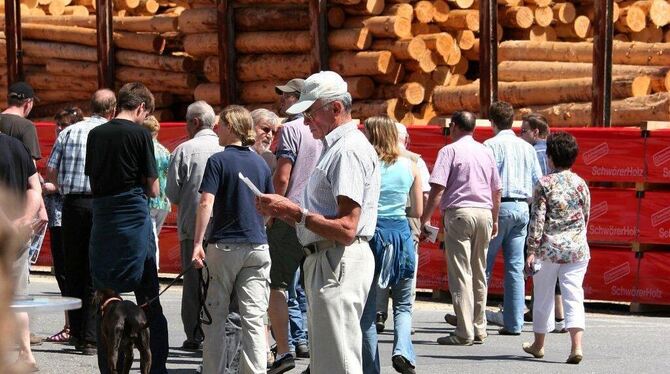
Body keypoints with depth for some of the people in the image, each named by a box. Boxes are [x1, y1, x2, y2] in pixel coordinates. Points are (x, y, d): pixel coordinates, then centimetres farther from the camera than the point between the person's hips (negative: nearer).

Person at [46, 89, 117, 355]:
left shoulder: (69, 132, 8)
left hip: (72, 204, 3)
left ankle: (77, 334, 14)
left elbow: (50, 172, 5)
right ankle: (91, 338, -3)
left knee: (73, 271, 11)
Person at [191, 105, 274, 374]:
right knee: (254, 319, 1)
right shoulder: (261, 163, 8)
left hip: (224, 245, -4)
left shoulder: (218, 161, -7)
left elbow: (206, 203, -15)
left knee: (215, 318, 7)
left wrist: (198, 243, -14)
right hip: (257, 246, 4)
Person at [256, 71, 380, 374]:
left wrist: (293, 211, -17)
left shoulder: (349, 149, -14)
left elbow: (346, 229, -22)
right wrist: (282, 213, 9)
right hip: (323, 262, 11)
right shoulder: (334, 147, 21)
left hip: (339, 265, -11)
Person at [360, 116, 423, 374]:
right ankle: (402, 351, -11)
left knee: (367, 309, 8)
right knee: (403, 305, 15)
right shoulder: (410, 166, 5)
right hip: (401, 233, 2)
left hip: (371, 234, -2)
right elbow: (418, 211, 9)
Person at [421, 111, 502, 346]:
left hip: (459, 213, -6)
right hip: (484, 213, 6)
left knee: (460, 274, -5)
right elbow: (497, 192, 18)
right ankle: (479, 330, 15)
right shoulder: (486, 152, 14)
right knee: (479, 274, 12)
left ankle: (464, 333, -9)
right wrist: (495, 220, 28)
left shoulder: (450, 151, -3)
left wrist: (425, 218, -7)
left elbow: (438, 188, -12)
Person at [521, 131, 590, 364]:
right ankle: (577, 346, -17)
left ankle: (539, 345, 27)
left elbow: (537, 220, -10)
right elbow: (586, 217, 10)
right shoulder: (581, 184, 3)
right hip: (577, 249, 2)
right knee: (573, 296, -1)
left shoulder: (544, 184, -7)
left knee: (543, 297, 13)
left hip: (548, 248, -2)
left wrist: (532, 250, -9)